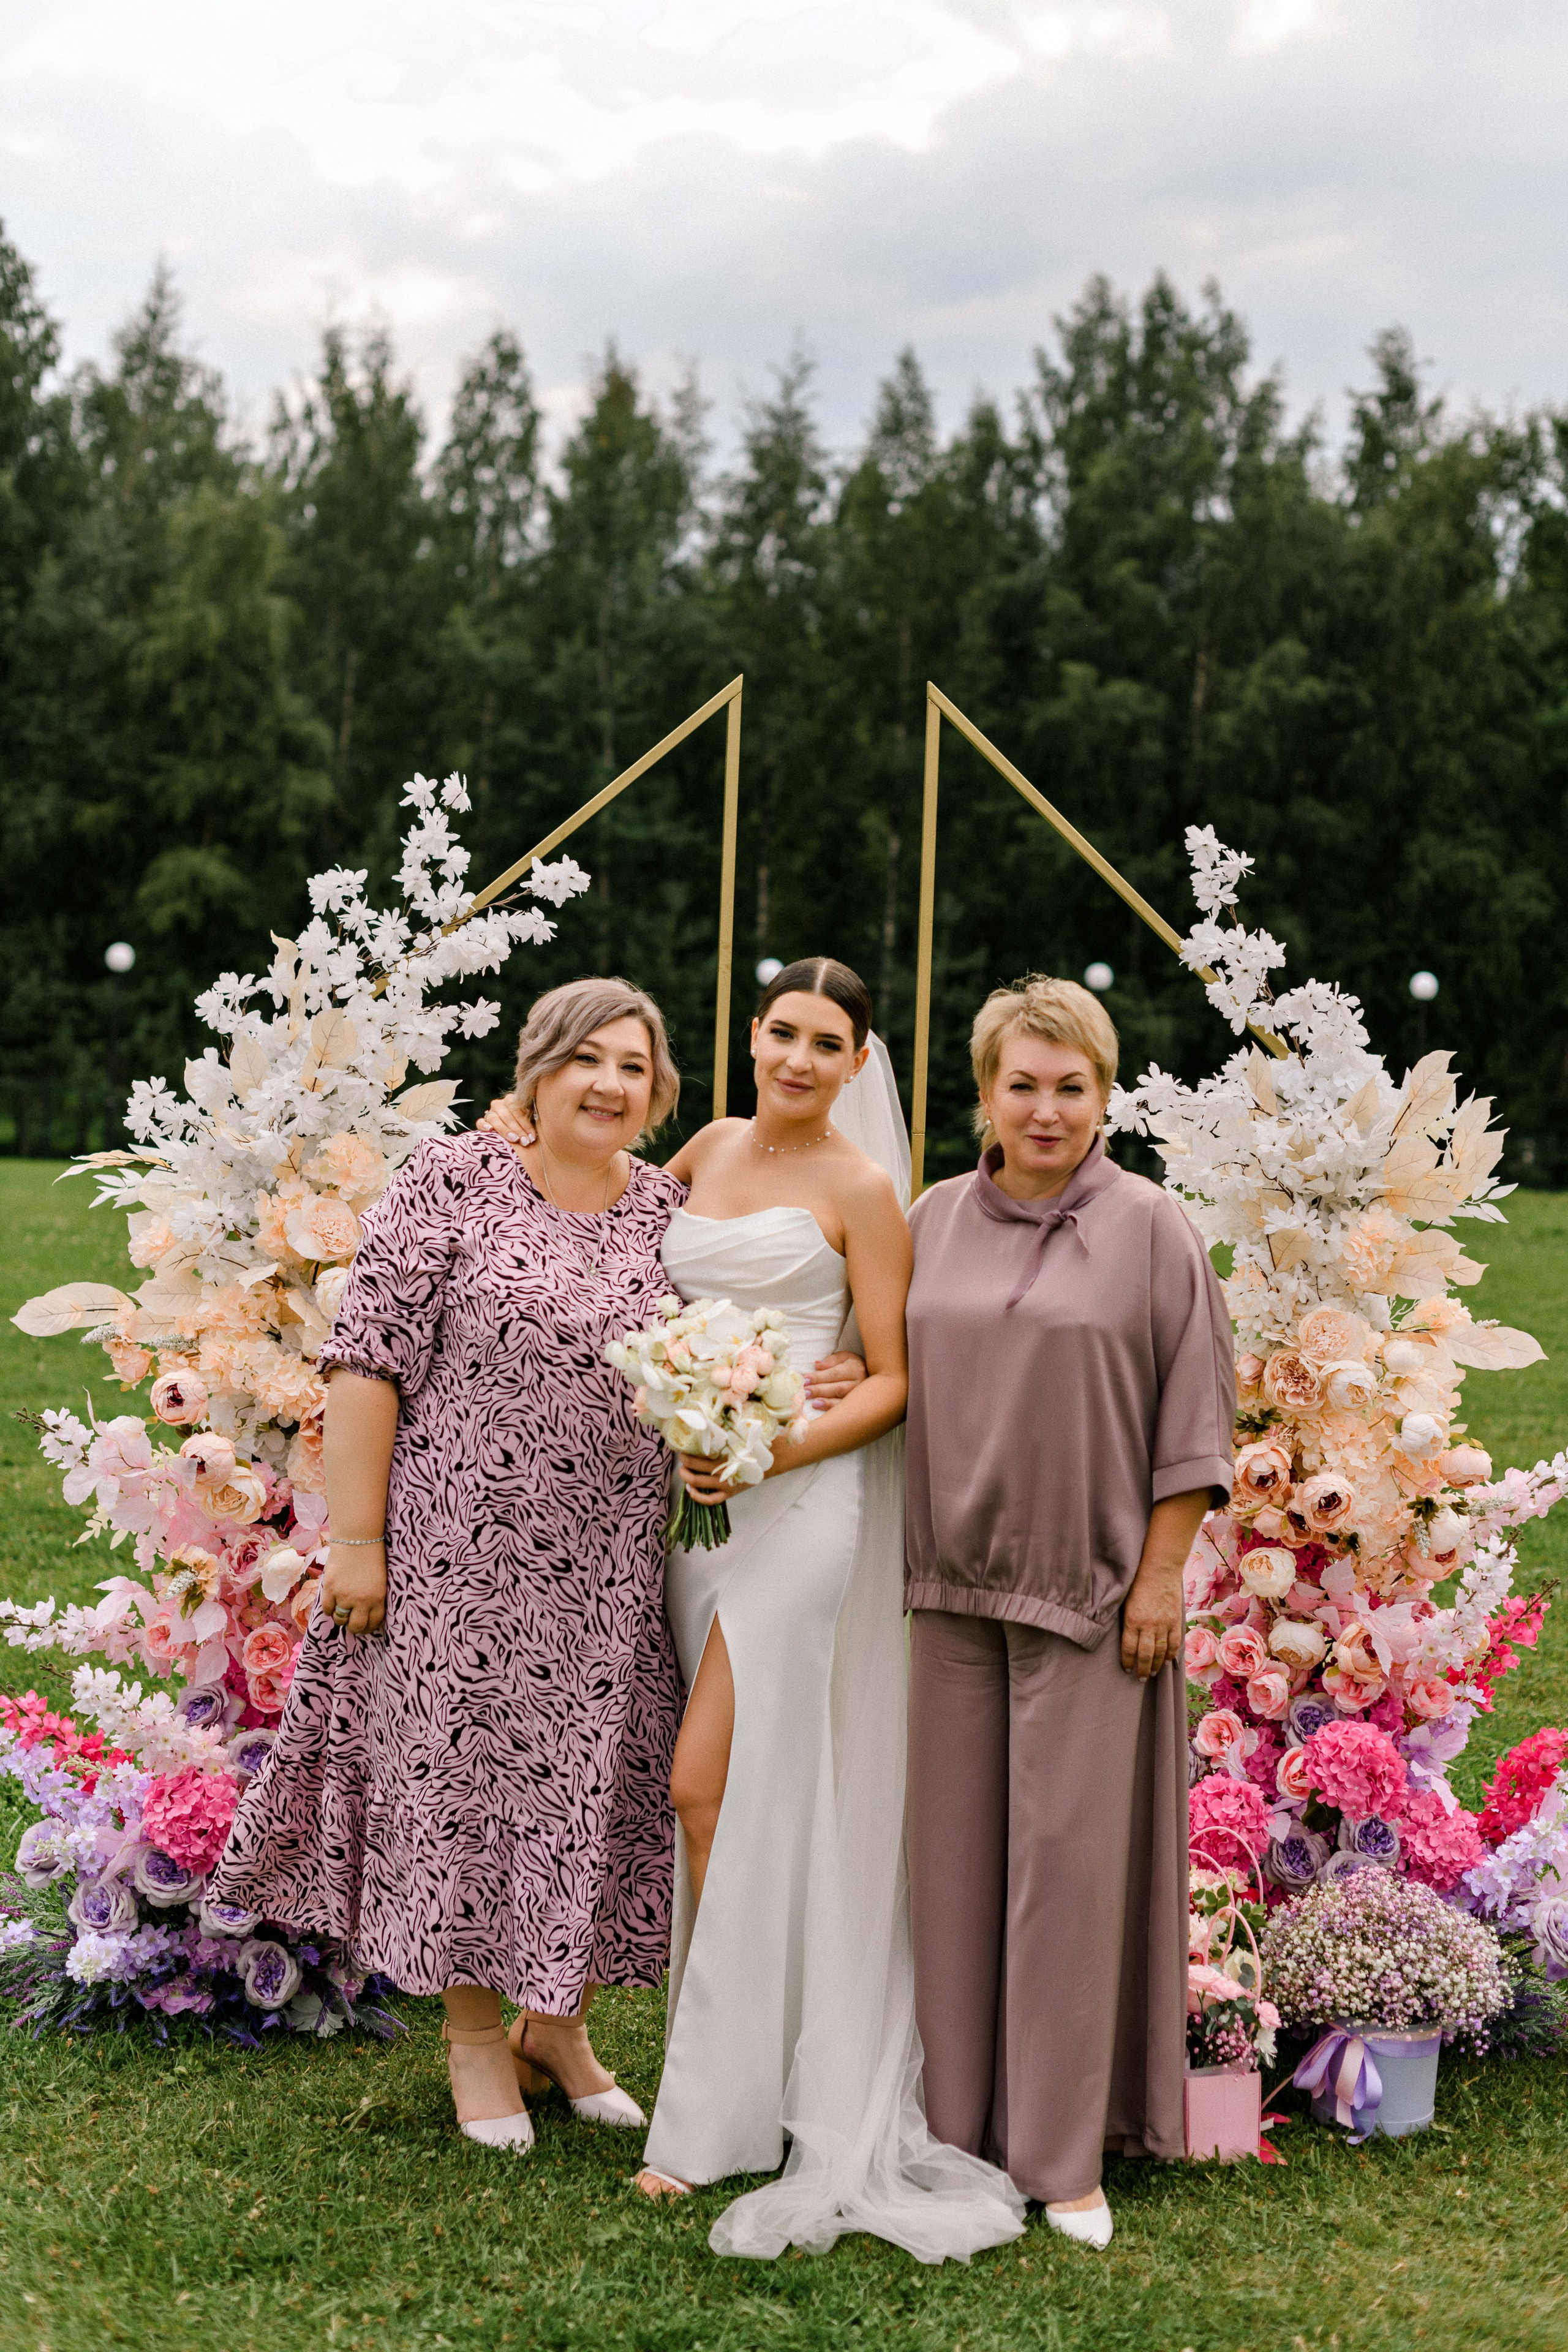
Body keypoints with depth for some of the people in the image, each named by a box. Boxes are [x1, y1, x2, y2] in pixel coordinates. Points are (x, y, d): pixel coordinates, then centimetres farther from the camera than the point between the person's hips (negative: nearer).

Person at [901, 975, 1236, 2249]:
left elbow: (1194, 1414, -4)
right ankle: (958, 2124, 20)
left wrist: (1161, 1573, -8)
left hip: (1086, 1589, -4)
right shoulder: (934, 1221, 9)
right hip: (952, 1581, 4)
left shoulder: (1151, 1229, -3)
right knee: (956, 1848, 9)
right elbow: (901, 1377, 16)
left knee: (1067, 1852, -1)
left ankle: (1063, 2153, 9)